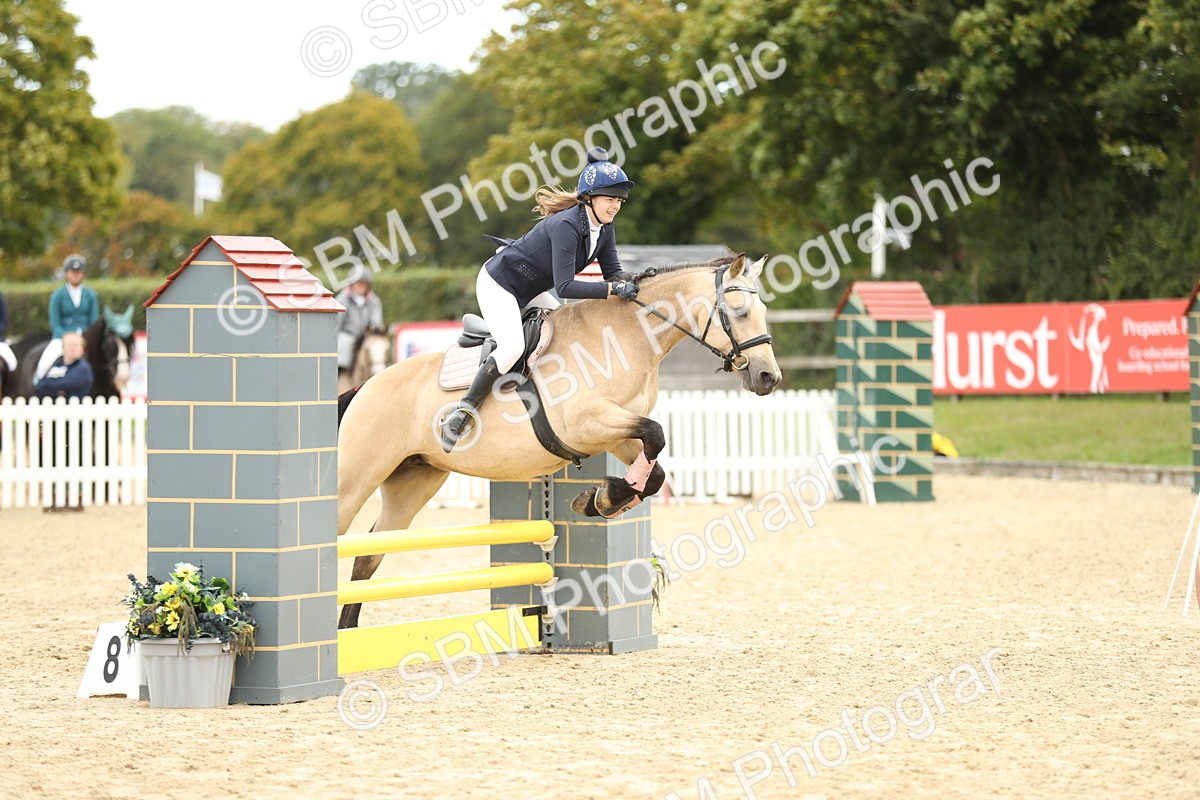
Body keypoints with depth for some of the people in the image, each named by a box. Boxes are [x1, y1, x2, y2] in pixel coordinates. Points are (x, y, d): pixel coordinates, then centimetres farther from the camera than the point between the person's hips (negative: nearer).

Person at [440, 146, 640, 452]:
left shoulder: (604, 228, -5)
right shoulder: (566, 226, -32)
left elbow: (612, 270, -1)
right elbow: (564, 286, -36)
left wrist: (628, 280, -24)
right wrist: (613, 289, -41)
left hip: (531, 292, 10)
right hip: (499, 284, -10)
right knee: (513, 346, -27)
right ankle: (464, 411, -20)